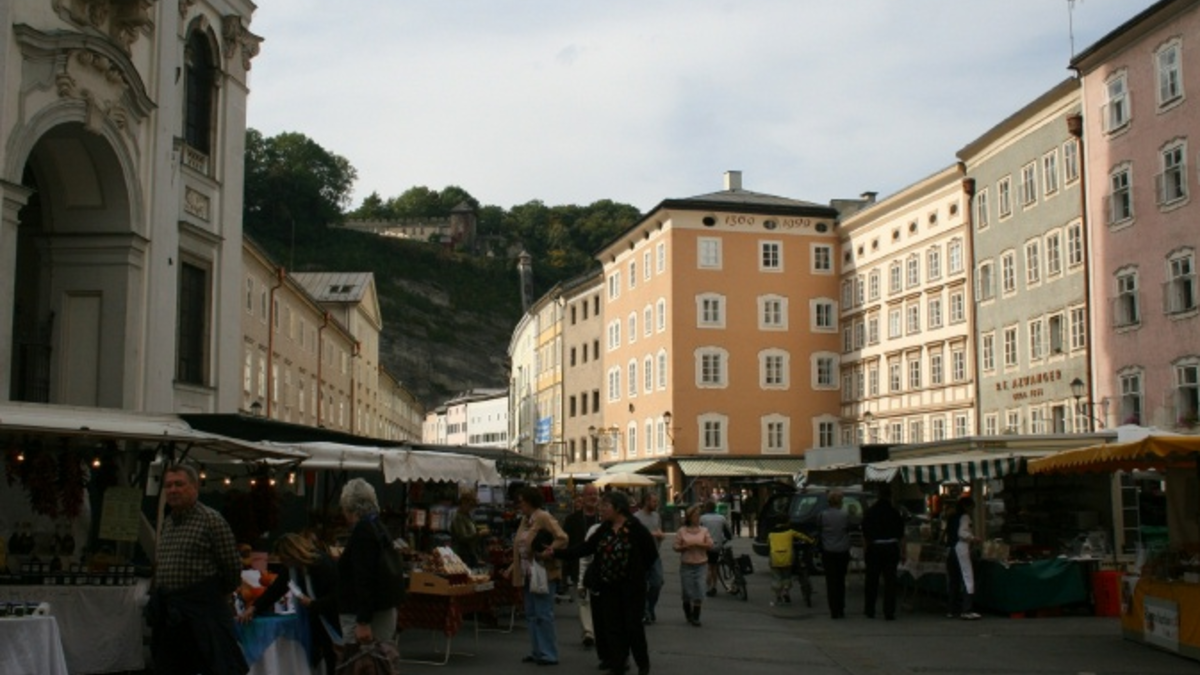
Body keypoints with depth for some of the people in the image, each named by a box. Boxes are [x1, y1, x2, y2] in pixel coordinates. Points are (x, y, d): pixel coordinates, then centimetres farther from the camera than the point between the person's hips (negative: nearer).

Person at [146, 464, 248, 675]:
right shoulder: (167, 523, 14)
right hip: (169, 616, 8)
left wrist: (221, 593, 5)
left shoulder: (212, 520, -9)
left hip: (204, 610, -8)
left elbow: (232, 565, -8)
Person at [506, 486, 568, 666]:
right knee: (531, 614, 12)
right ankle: (537, 651, 19)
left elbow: (562, 538, -19)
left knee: (543, 614, -6)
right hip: (529, 574, 9)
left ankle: (549, 655, 0)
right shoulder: (525, 519, 13)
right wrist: (512, 568, 15)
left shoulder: (543, 517, -14)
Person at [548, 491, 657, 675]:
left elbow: (652, 553, -8)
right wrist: (556, 554, -3)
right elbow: (585, 548, 2)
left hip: (631, 586, -5)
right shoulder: (604, 529, 5)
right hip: (609, 585, 5)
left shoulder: (635, 528, -13)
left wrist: (638, 572, -4)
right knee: (612, 626, 6)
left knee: (633, 625, 2)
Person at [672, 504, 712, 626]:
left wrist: (698, 544, -15)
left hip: (701, 564, 0)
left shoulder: (704, 530, 5)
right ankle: (688, 614, 27)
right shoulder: (682, 531, 2)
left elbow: (710, 545, -2)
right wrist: (685, 547, -16)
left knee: (699, 590, -7)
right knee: (687, 590, 5)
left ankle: (696, 616, 0)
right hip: (686, 564, 0)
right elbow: (675, 546, 0)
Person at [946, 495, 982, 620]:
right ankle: (966, 610, -15)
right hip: (960, 549, -8)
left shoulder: (953, 517, 16)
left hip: (950, 550, 8)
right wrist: (973, 538, -6)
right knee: (967, 578, -8)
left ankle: (951, 610, 12)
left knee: (952, 581, 10)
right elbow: (962, 533, -18)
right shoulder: (965, 517, -5)